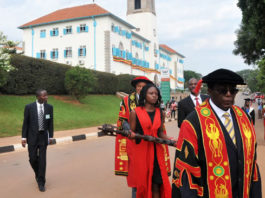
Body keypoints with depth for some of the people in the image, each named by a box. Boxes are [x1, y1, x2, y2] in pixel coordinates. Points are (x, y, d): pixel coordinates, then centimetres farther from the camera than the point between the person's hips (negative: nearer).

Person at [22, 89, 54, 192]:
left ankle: (41, 182, 10)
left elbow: (50, 123, 3)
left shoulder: (49, 107, -3)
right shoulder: (29, 107, -8)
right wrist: (24, 137, -7)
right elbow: (25, 123, -4)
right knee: (33, 158, 3)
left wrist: (50, 136, 2)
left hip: (43, 137, 1)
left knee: (42, 159, -1)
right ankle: (38, 173, 35)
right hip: (32, 137, -1)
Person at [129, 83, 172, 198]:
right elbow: (132, 132, 1)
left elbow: (161, 133, 13)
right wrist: (131, 135, -21)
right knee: (143, 183, 5)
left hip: (157, 152, 3)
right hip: (141, 151, -2)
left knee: (156, 184, 1)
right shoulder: (135, 112, -1)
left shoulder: (160, 113, 9)